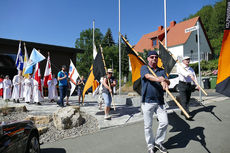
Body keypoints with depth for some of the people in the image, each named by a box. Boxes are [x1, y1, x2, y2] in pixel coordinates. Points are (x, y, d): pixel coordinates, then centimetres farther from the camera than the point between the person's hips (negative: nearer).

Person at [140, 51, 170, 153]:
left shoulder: (161, 70, 14)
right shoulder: (144, 68, 2)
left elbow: (168, 82, 1)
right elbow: (148, 76, -20)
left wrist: (164, 80, -23)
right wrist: (160, 80, -37)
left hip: (160, 101, 4)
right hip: (147, 101, -3)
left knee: (164, 122, 1)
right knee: (148, 126, 5)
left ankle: (158, 142, 25)